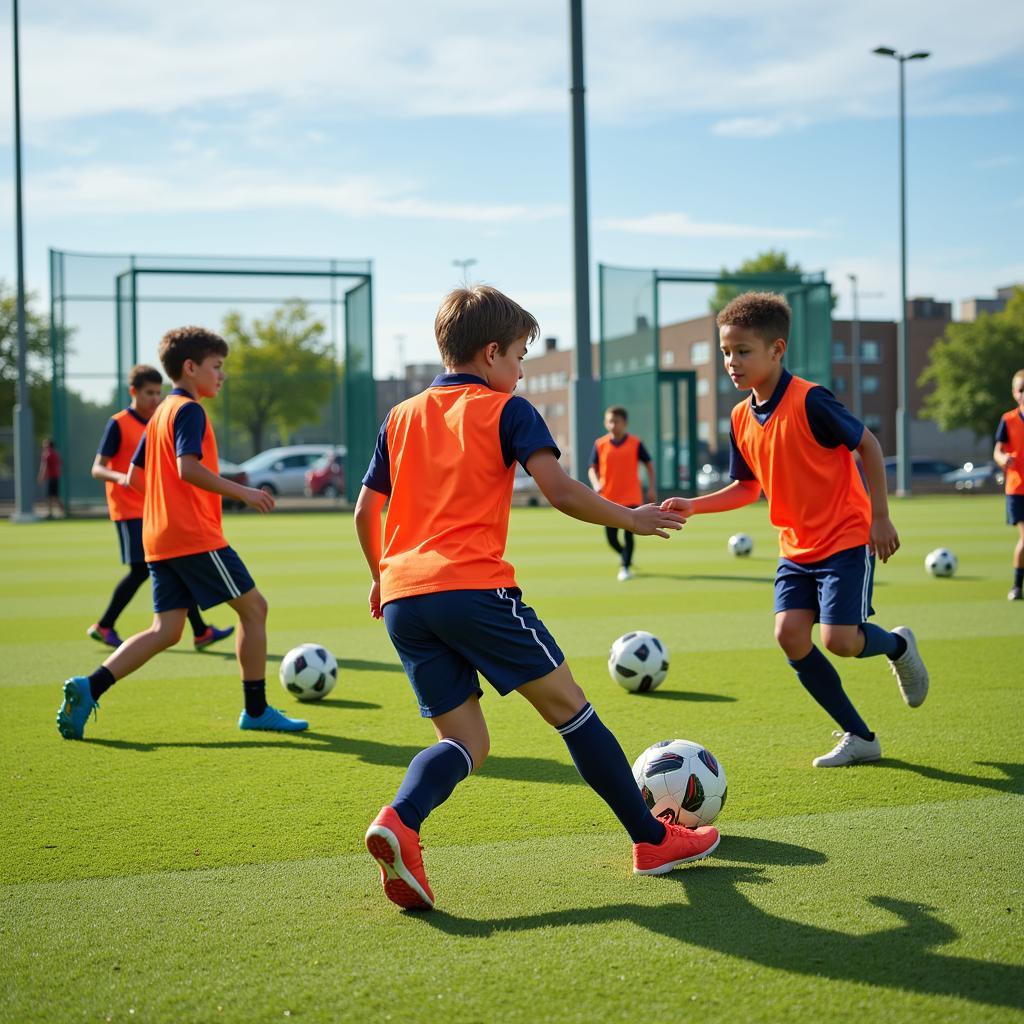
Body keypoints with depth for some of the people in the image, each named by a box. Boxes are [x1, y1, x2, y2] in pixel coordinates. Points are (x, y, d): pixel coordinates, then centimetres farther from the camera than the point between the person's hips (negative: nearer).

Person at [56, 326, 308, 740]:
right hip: (196, 536, -9)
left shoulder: (160, 414, 20)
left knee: (166, 630, 6)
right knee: (253, 606, 2)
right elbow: (188, 467, -22)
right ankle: (256, 710, 6)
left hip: (158, 540, 9)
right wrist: (241, 492, -17)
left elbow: (134, 477, 21)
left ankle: (88, 688, -8)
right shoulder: (189, 411, -8)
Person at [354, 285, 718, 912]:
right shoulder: (506, 410, 4)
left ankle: (399, 821, -20)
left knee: (465, 741, 9)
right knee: (567, 705, 6)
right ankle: (654, 840, 12)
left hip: (402, 596, 6)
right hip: (474, 586, -5)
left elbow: (366, 512, 19)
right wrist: (631, 519, 6)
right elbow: (561, 491, -7)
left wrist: (381, 577, 34)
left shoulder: (401, 417, 20)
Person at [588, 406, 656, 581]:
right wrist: (596, 483, -14)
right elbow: (593, 468, 6)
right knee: (611, 538, 4)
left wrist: (651, 488, -3)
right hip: (608, 499, 2)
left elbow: (649, 465, 6)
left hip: (630, 498, -2)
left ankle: (626, 567, 3)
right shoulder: (600, 444, 1)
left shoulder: (635, 443, -2)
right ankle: (625, 557, 31)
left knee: (628, 534, -7)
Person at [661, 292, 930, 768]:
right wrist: (693, 505, -2)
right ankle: (858, 737, 6)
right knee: (789, 634, -8)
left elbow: (867, 444, -11)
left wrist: (880, 516, -11)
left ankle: (898, 645, 22)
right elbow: (748, 487, 12)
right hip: (796, 546, 7)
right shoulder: (741, 418, 2)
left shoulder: (810, 401, -20)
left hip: (845, 538, -7)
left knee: (839, 639, -16)